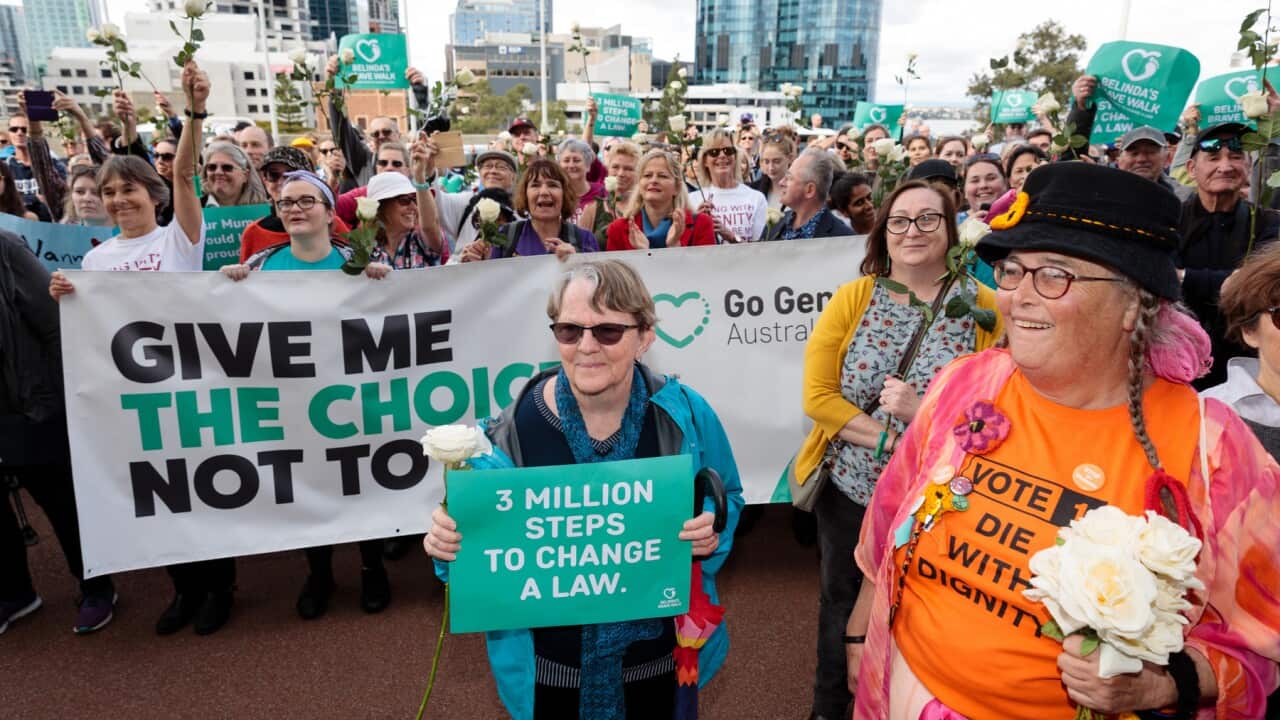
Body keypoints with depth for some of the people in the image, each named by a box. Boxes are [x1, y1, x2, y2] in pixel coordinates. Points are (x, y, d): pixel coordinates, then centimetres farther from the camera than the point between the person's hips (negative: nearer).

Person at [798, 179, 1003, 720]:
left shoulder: (984, 307, -7)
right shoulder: (852, 298, -5)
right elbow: (818, 397, -11)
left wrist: (922, 413, -24)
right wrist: (893, 439, -20)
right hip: (849, 488, 1)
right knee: (842, 607, 20)